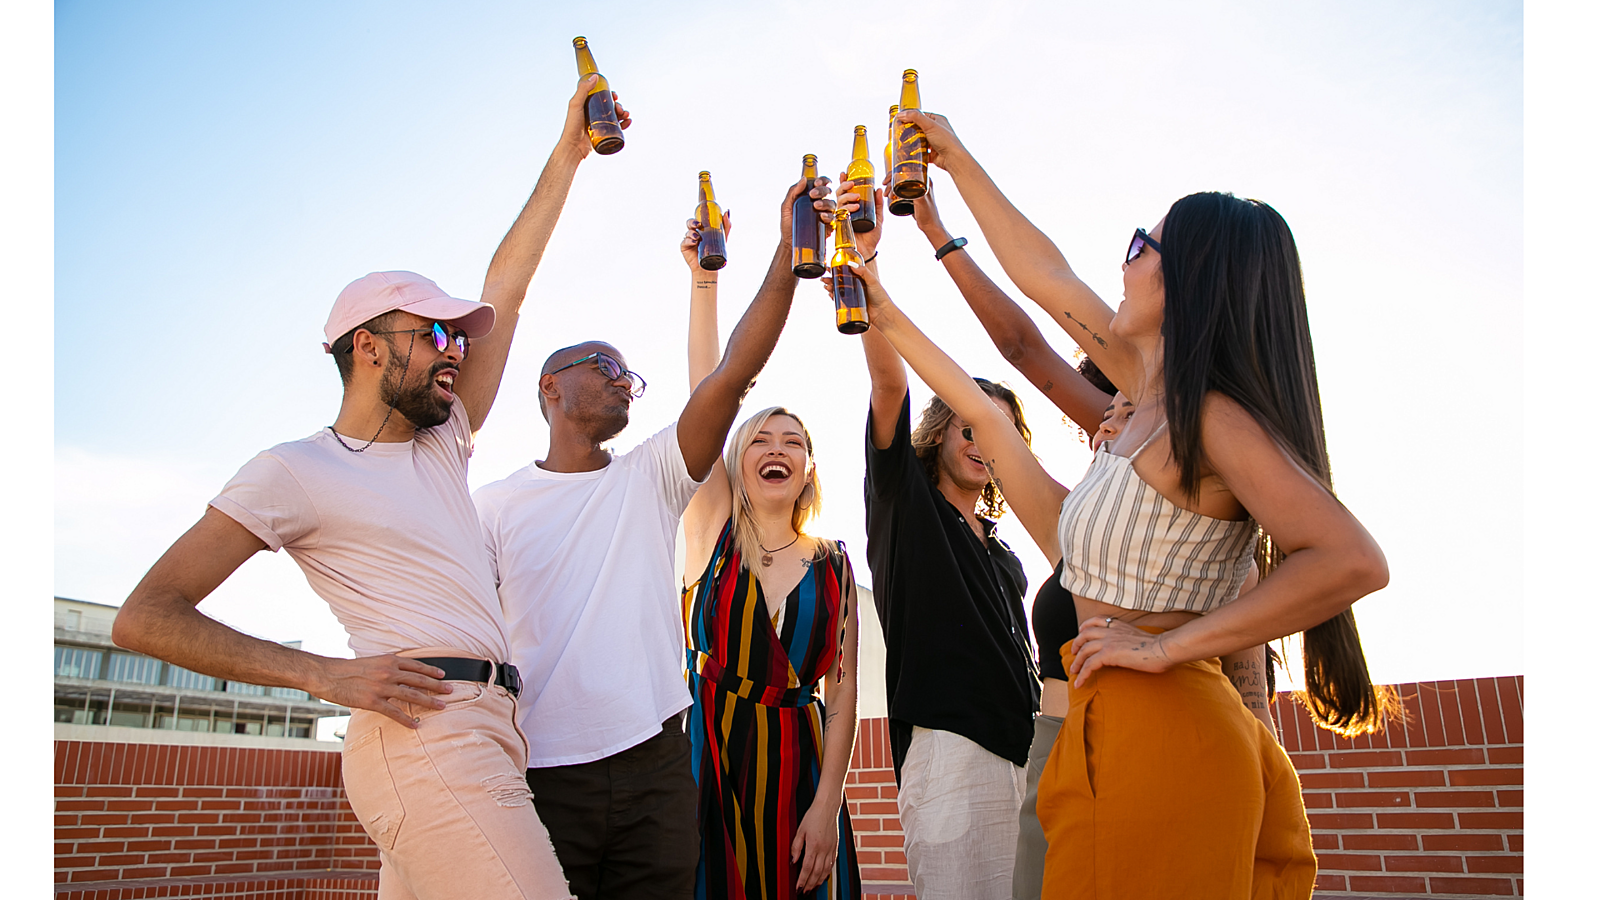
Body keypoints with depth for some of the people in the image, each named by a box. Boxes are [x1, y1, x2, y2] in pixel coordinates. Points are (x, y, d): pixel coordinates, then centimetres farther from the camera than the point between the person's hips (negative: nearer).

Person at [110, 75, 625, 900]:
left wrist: (566, 156, 27)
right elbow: (144, 617, -3)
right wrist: (326, 675, -14)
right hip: (428, 733, -8)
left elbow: (504, 290, 24)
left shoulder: (441, 444, 22)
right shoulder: (296, 470, 2)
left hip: (478, 733, 8)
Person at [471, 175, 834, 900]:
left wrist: (787, 253, -12)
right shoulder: (496, 505, 5)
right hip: (543, 777, -2)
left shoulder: (649, 478, 8)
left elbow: (733, 373, -3)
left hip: (655, 766, 2)